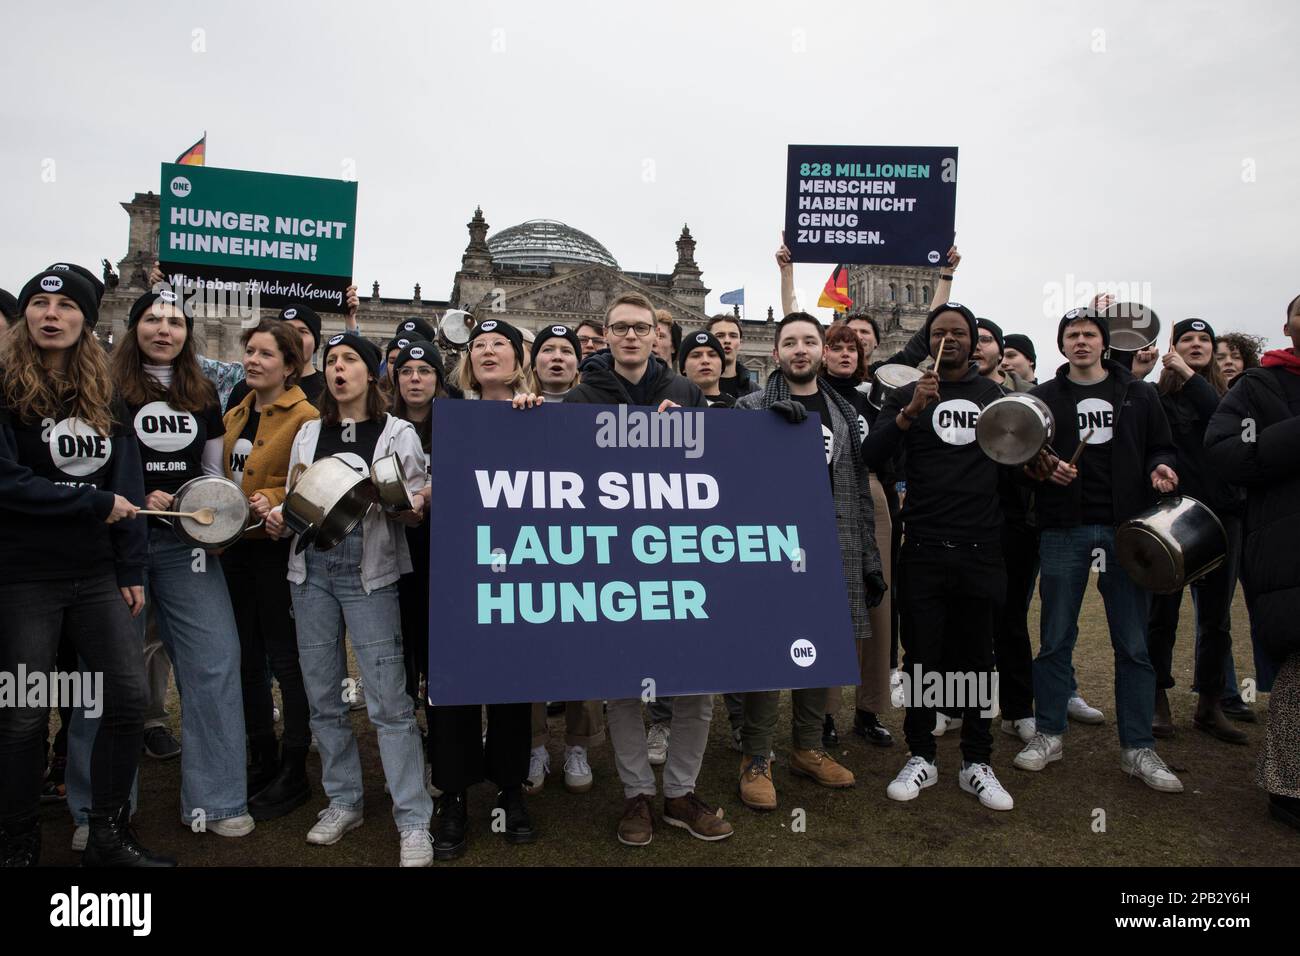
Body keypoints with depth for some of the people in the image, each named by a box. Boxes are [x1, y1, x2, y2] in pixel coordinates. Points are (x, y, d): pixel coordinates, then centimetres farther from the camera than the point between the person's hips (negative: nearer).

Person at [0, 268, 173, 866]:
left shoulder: (105, 396, 10)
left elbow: (127, 487, 8)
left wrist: (132, 570, 4)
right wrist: (95, 504, -12)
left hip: (97, 575, 4)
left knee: (129, 698, 2)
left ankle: (108, 838, 18)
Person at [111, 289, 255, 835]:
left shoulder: (203, 395, 14)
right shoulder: (108, 387, 1)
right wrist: (136, 502, -16)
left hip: (185, 543, 3)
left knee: (215, 662, -3)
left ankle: (215, 801, 6)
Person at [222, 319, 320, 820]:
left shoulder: (305, 417, -10)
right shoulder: (235, 416, 13)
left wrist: (274, 501, -29)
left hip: (279, 547, -8)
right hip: (236, 546, 8)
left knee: (285, 659, 1)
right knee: (247, 659, 14)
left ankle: (293, 774, 14)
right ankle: (263, 762, 29)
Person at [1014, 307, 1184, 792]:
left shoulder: (1138, 394, 11)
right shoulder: (1042, 398, 9)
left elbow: (1161, 447, 15)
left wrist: (1161, 467, -6)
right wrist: (1042, 468, -13)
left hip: (1125, 528, 1)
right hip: (1063, 530, 0)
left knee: (1133, 643, 4)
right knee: (1056, 639, 6)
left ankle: (1137, 748, 14)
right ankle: (1048, 734, 17)